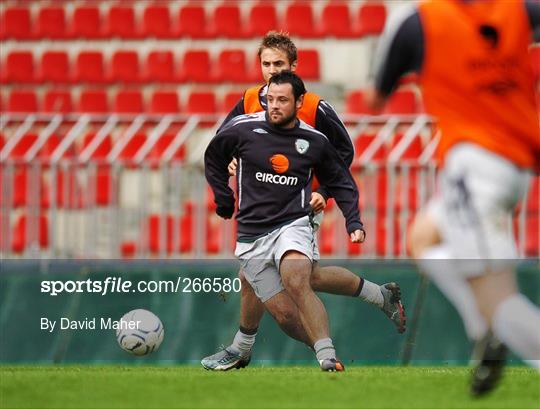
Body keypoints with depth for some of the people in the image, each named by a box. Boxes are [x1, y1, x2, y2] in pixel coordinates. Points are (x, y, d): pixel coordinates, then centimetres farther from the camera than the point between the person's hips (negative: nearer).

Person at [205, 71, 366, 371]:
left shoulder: (314, 141, 3)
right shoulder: (243, 129, -1)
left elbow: (341, 183, 18)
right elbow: (213, 158, 20)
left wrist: (354, 224, 9)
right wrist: (224, 201, 18)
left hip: (293, 225, -2)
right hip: (251, 236, 2)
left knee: (296, 283, -31)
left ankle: (328, 358, -40)